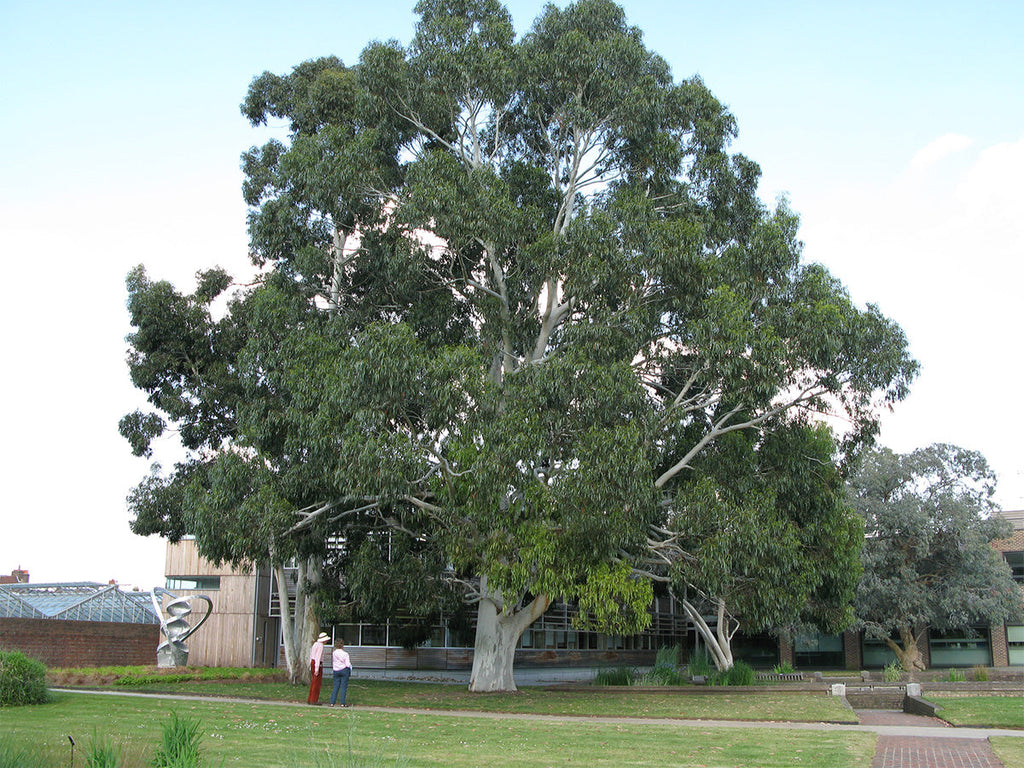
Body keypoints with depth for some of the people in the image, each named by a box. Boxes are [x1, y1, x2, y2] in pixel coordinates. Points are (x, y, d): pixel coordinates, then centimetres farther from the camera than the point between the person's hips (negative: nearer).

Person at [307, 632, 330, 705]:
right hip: (318, 664, -9)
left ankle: (310, 699, 14)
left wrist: (311, 667, 23)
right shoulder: (320, 645, -14)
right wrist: (317, 668, -22)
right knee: (317, 682, -5)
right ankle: (314, 700, -4)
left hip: (313, 663, 9)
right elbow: (318, 657, -20)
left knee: (313, 682, 13)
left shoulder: (315, 644, 16)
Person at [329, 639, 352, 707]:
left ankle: (332, 702, 4)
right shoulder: (345, 654, -10)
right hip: (344, 670, -4)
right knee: (343, 687, 1)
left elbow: (332, 663, 5)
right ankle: (342, 703, -1)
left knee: (335, 686, 9)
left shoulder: (333, 653, 1)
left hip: (336, 671, 4)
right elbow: (348, 664, -12)